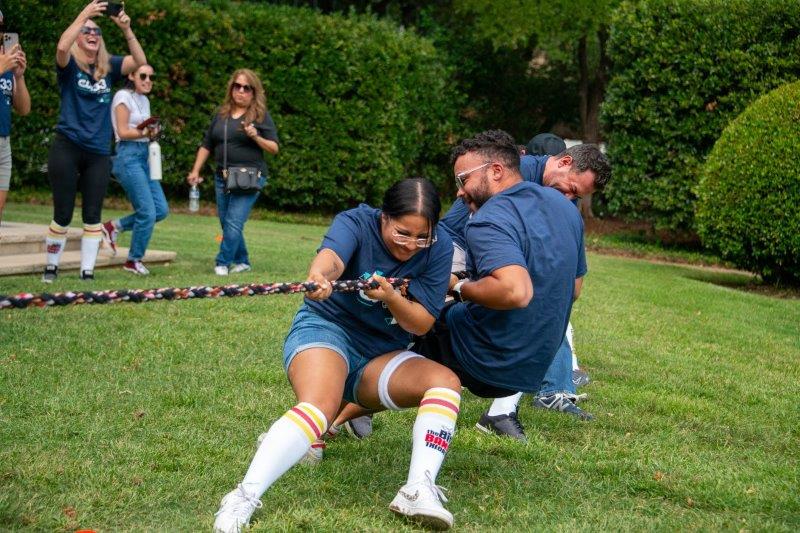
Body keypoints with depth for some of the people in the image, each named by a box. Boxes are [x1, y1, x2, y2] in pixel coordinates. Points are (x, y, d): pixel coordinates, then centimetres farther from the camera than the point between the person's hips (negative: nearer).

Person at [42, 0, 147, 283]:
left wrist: (126, 29, -15)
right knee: (63, 214, 2)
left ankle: (87, 271, 9)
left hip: (98, 153, 3)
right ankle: (51, 267, 17)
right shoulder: (69, 65, -2)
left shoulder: (108, 66, 8)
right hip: (67, 147, -3)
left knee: (93, 216, 4)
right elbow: (61, 47, -24)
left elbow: (140, 61, -4)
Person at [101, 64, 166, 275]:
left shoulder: (145, 100, 17)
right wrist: (144, 133, -23)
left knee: (161, 209, 1)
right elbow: (123, 132, -10)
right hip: (128, 156, -8)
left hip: (144, 156, 8)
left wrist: (152, 133, -4)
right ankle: (134, 260, 7)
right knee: (148, 212, -10)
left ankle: (114, 226, 15)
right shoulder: (123, 96, -6)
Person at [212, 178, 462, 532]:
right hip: (326, 330, -5)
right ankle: (243, 499, -45)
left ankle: (418, 491, -31)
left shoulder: (439, 248, -6)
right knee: (318, 406, -35)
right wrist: (318, 276, -61)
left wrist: (391, 297, -28)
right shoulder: (356, 223, -13)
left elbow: (422, 324, -7)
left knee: (445, 381, -20)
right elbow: (332, 256, -37)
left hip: (380, 357, 5)